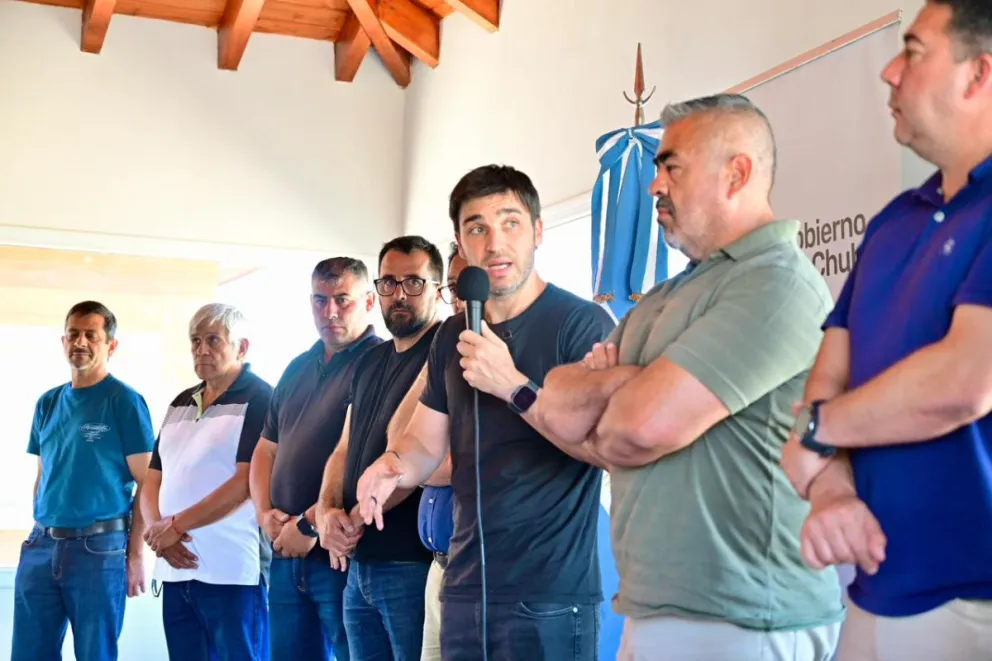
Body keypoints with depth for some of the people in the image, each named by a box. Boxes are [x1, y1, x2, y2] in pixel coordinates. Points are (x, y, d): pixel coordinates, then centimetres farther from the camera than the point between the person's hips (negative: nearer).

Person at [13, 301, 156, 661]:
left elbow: (146, 483, -7)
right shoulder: (48, 403, 12)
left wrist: (136, 553, -11)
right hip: (41, 545, 5)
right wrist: (41, 533, 11)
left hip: (99, 547, -5)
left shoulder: (125, 401, -5)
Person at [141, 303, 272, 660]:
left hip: (233, 573, -7)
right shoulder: (180, 404, 17)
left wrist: (176, 526, -14)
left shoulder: (259, 399, -6)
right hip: (176, 571, 7)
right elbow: (152, 480, 15)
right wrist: (158, 531, -5)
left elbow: (247, 482, -16)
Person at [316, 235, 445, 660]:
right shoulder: (371, 361, 17)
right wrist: (327, 511, -2)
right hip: (358, 562, 8)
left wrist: (357, 520, -13)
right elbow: (345, 449, 17)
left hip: (414, 562, -8)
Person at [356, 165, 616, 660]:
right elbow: (425, 443, 14)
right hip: (464, 587, 7)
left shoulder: (584, 323, -10)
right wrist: (391, 466, -8)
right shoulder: (452, 336, 12)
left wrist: (512, 385, -25)